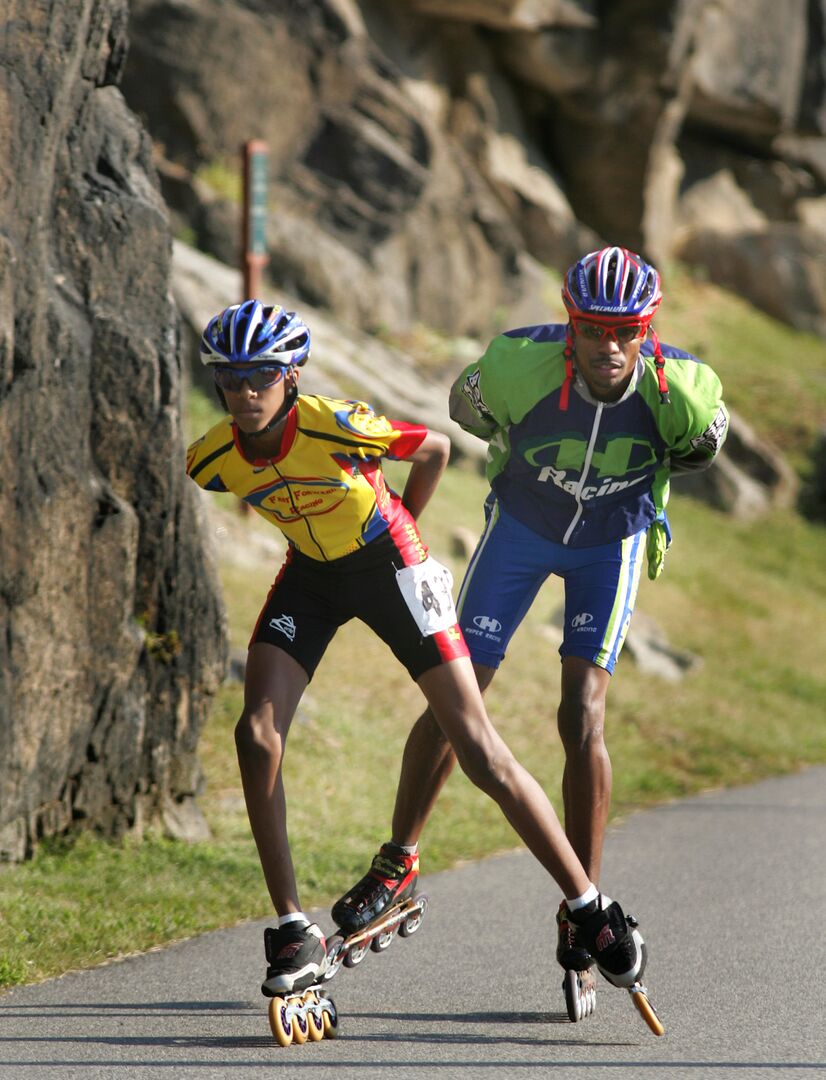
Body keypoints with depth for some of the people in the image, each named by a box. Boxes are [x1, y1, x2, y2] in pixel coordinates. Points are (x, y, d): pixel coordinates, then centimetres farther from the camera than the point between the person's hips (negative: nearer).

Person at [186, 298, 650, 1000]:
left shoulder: (336, 425, -30)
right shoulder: (216, 460, -18)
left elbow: (435, 448, -11)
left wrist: (400, 529, 1)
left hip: (387, 565, -4)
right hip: (311, 574, 4)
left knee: (479, 751, -7)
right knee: (257, 734, -15)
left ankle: (593, 910, 2)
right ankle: (295, 933, -5)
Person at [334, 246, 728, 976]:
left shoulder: (683, 389, -30)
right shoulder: (521, 364, -33)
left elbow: (699, 446, -4)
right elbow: (467, 407, -7)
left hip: (612, 543, -1)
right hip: (521, 526, 1)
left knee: (583, 716, -13)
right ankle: (398, 865, 18)